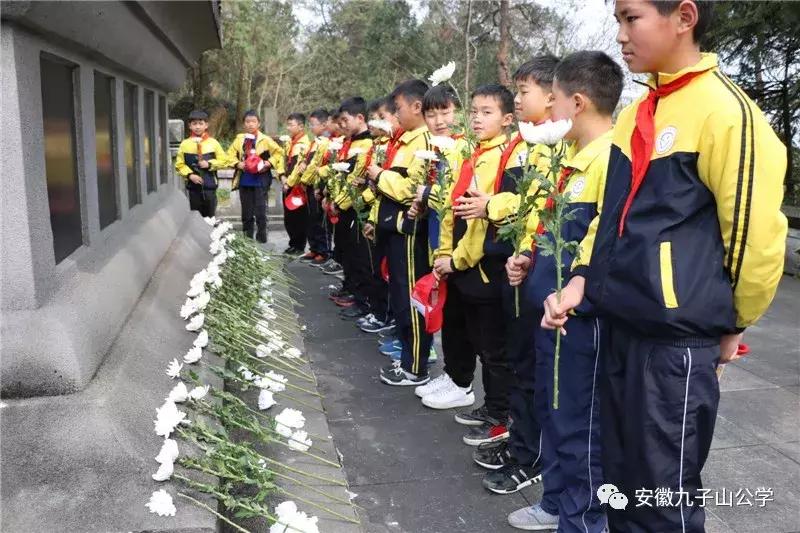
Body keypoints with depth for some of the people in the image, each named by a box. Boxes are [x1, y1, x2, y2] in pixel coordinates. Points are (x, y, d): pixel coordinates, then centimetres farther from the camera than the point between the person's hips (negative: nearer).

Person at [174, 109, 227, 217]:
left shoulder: (213, 142, 1)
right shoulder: (185, 144, 1)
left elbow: (223, 161, 3)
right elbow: (179, 165, 2)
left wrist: (209, 164, -10)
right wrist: (190, 175, -11)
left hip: (209, 186, 0)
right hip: (193, 187, 0)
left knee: (209, 217, 6)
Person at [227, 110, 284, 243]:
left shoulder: (265, 140, -4)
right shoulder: (239, 139, 6)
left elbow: (278, 152, 2)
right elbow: (230, 154, 12)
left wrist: (269, 163, -9)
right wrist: (237, 164, -5)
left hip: (260, 181, -3)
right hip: (244, 181, 3)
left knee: (260, 212, -2)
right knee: (246, 213, 10)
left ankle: (261, 240, 8)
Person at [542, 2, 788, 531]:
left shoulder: (725, 111, -13)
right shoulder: (634, 115, 12)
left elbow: (756, 233, -11)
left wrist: (733, 324, 1)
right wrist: (583, 279, 5)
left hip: (677, 337, -7)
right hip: (621, 325, 7)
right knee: (622, 479, 19)